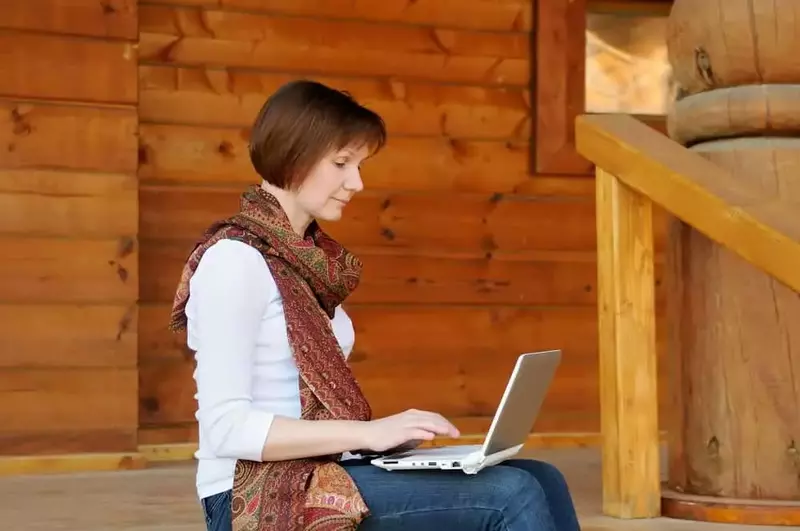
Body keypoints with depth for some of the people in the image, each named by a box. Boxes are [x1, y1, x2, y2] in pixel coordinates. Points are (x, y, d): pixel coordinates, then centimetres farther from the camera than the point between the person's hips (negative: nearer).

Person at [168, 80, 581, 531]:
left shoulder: (310, 258, 16)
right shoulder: (234, 260, -11)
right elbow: (226, 427, -18)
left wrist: (387, 435, 0)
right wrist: (368, 433, -20)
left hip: (323, 476, 8)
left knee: (541, 481, -6)